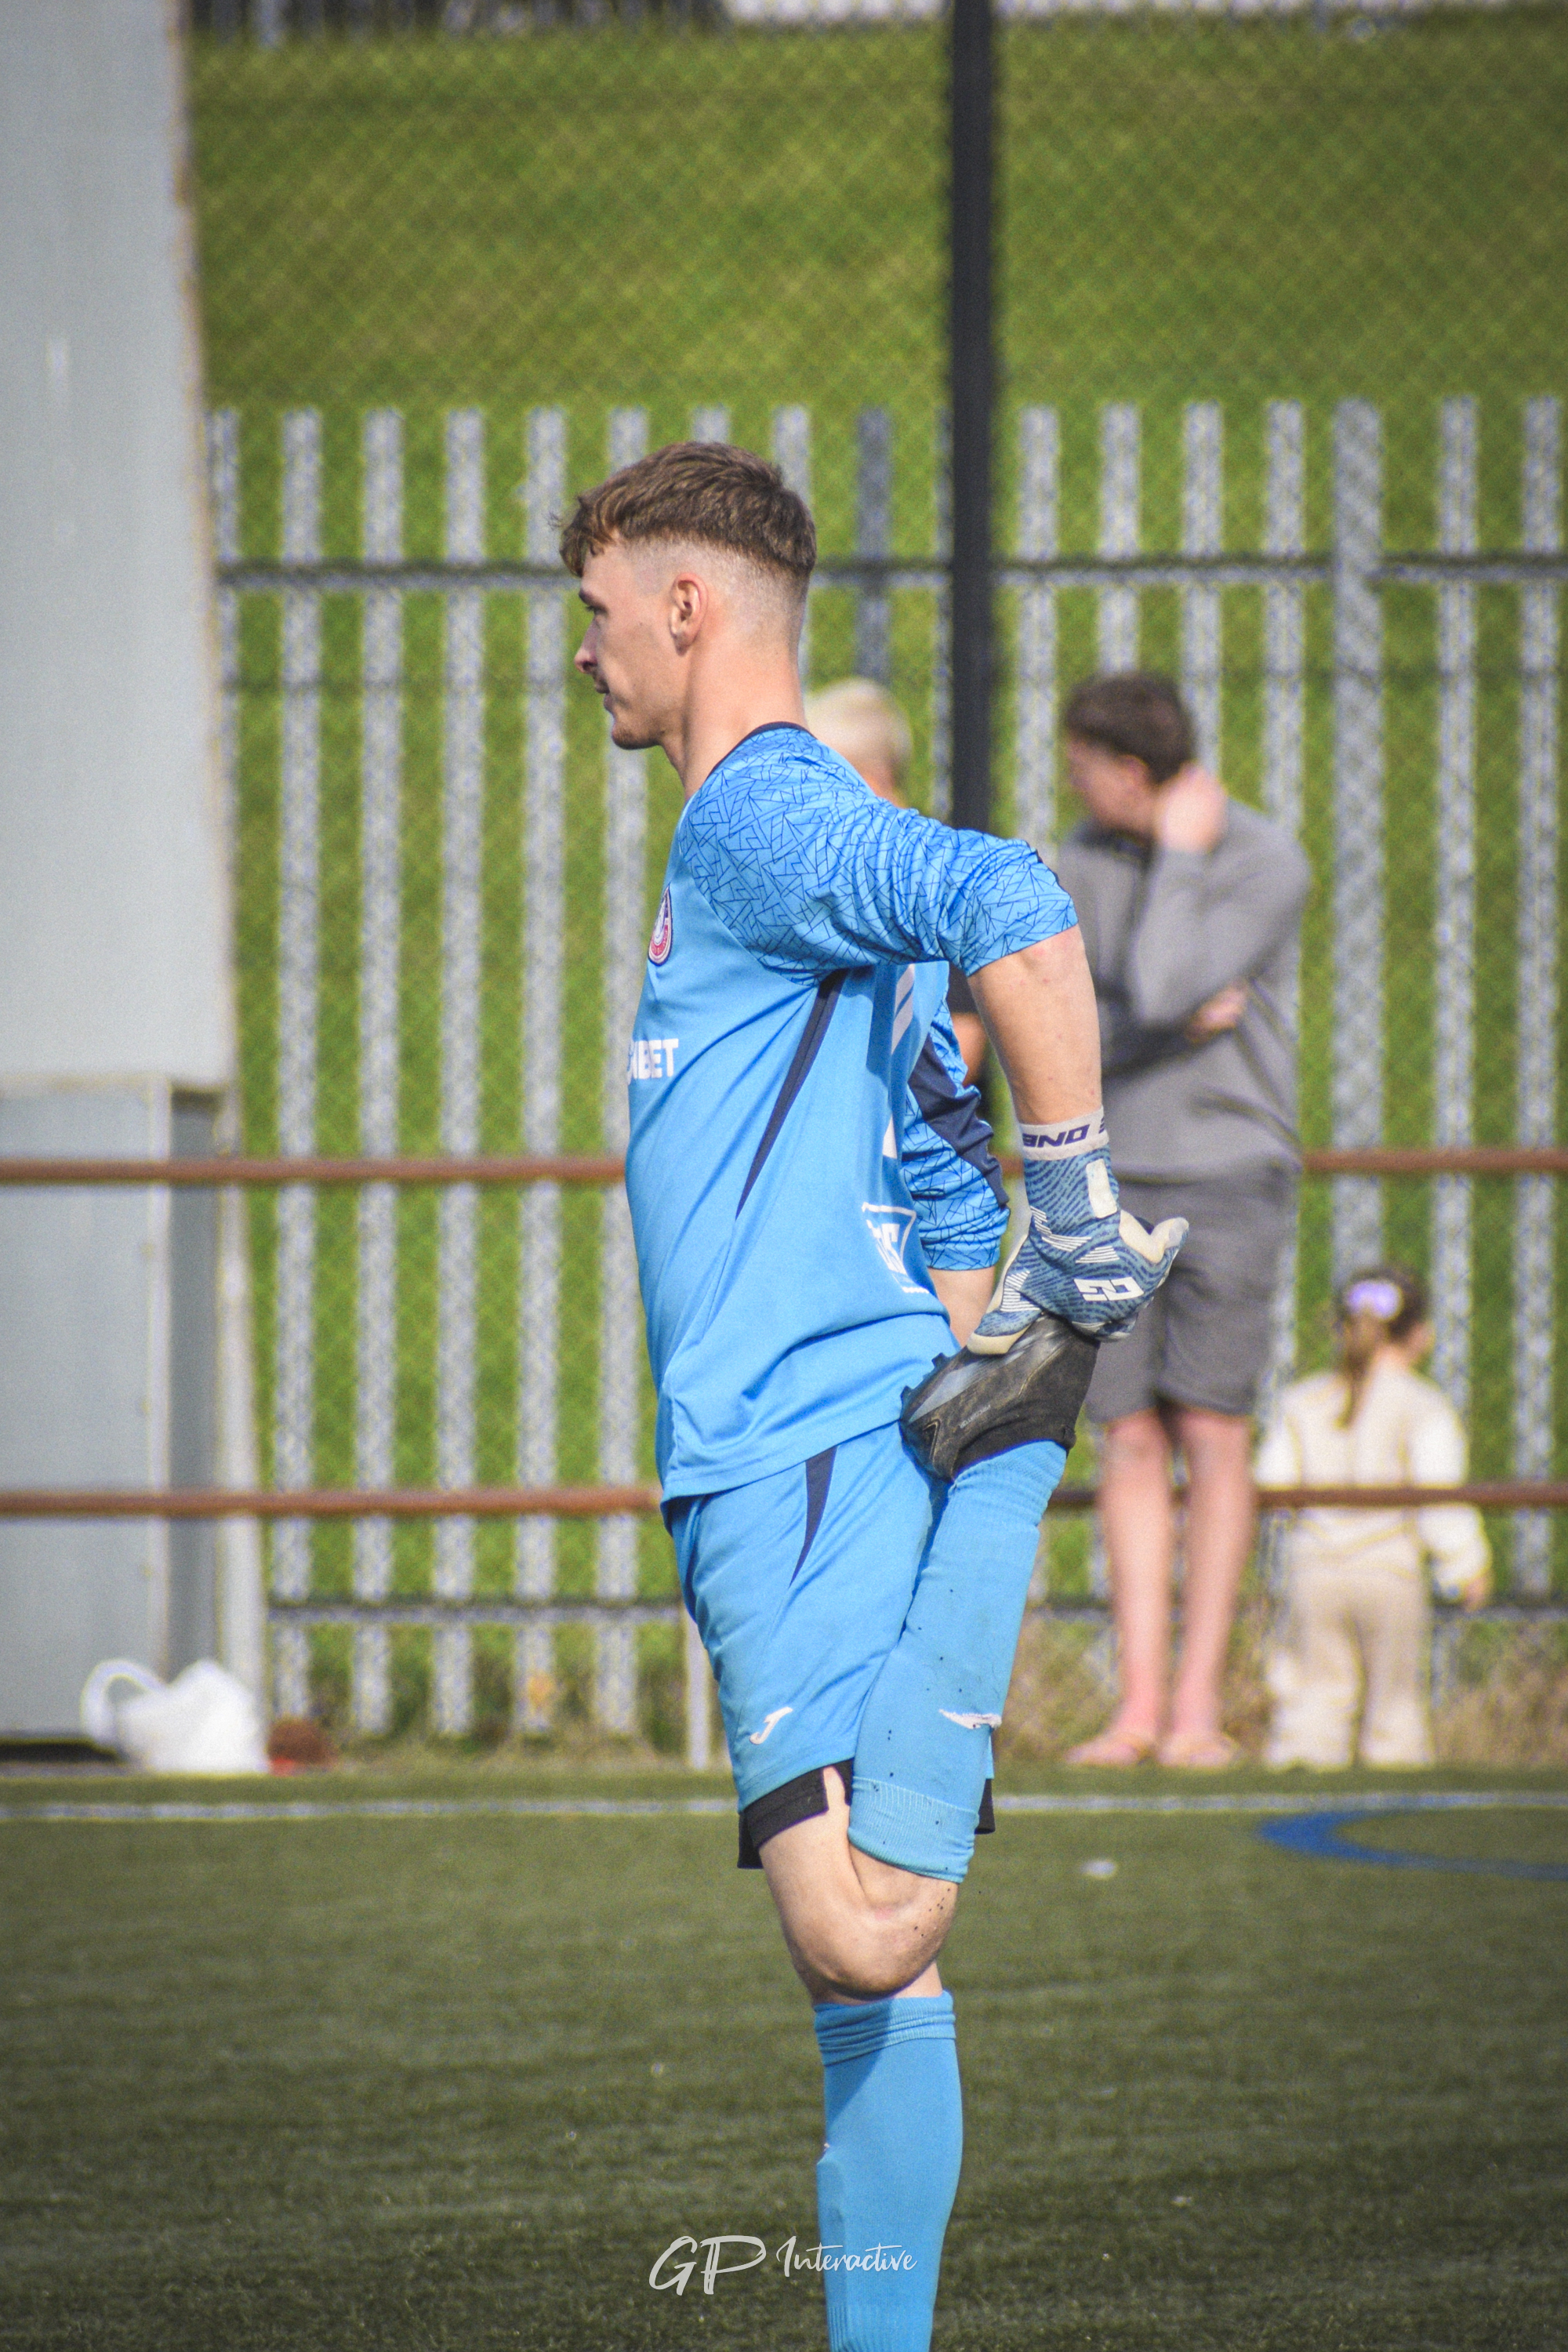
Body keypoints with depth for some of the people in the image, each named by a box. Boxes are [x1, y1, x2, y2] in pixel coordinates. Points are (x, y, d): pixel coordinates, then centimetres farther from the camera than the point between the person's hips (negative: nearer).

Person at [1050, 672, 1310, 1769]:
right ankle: (1138, 1706, 2)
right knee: (1131, 1443, 0)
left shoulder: (1271, 867, -12)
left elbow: (1160, 992, -23)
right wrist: (1177, 1026, -15)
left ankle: (1199, 1707, -1)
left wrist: (1182, 856, -17)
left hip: (1229, 1179, -4)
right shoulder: (1081, 861, 4)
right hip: (1112, 1183, 4)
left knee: (1213, 1437, -6)